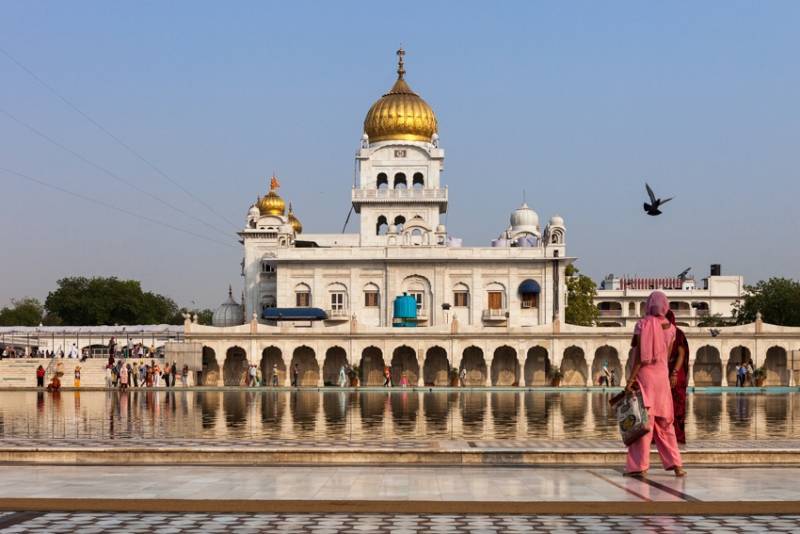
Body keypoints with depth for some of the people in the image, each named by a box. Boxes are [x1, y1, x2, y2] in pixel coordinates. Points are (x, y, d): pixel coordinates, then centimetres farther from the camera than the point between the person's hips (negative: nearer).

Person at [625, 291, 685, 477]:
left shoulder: (642, 324, -10)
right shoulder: (670, 328, 5)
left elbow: (639, 356, -15)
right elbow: (667, 357, 7)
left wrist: (630, 379, -14)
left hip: (644, 374, -5)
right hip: (662, 375, 5)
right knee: (664, 422, 13)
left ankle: (639, 465, -3)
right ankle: (675, 464, 11)